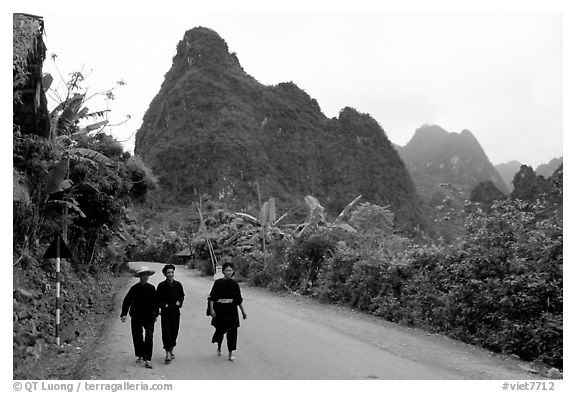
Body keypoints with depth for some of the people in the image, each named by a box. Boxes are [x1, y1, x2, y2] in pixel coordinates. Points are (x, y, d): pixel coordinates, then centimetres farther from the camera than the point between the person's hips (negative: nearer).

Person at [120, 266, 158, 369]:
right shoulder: (135, 288, -2)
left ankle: (147, 359, -9)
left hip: (149, 316, -1)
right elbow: (127, 301, -1)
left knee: (149, 337, -10)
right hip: (136, 317, 1)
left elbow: (155, 302, 10)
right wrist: (124, 314, -8)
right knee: (137, 337, 9)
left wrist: (156, 315, 13)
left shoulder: (151, 288, 1)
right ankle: (140, 356, 29)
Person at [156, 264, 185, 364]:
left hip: (175, 311, 3)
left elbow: (182, 296, 15)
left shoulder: (178, 285, 3)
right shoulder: (161, 286, -5)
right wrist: (164, 305, -13)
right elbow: (158, 299, 2)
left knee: (174, 332, 9)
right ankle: (168, 353, -10)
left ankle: (171, 349, 27)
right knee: (166, 332, -10)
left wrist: (179, 302, -3)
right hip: (165, 312, -3)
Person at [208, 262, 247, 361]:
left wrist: (243, 312, 11)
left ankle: (230, 353, 6)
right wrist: (211, 309, -14)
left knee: (232, 331, -3)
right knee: (220, 329, 11)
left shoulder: (234, 284, 3)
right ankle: (219, 347, 40)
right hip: (220, 310, -1)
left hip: (232, 311, 1)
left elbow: (239, 299, 10)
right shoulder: (218, 282, -4)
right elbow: (212, 297, -4)